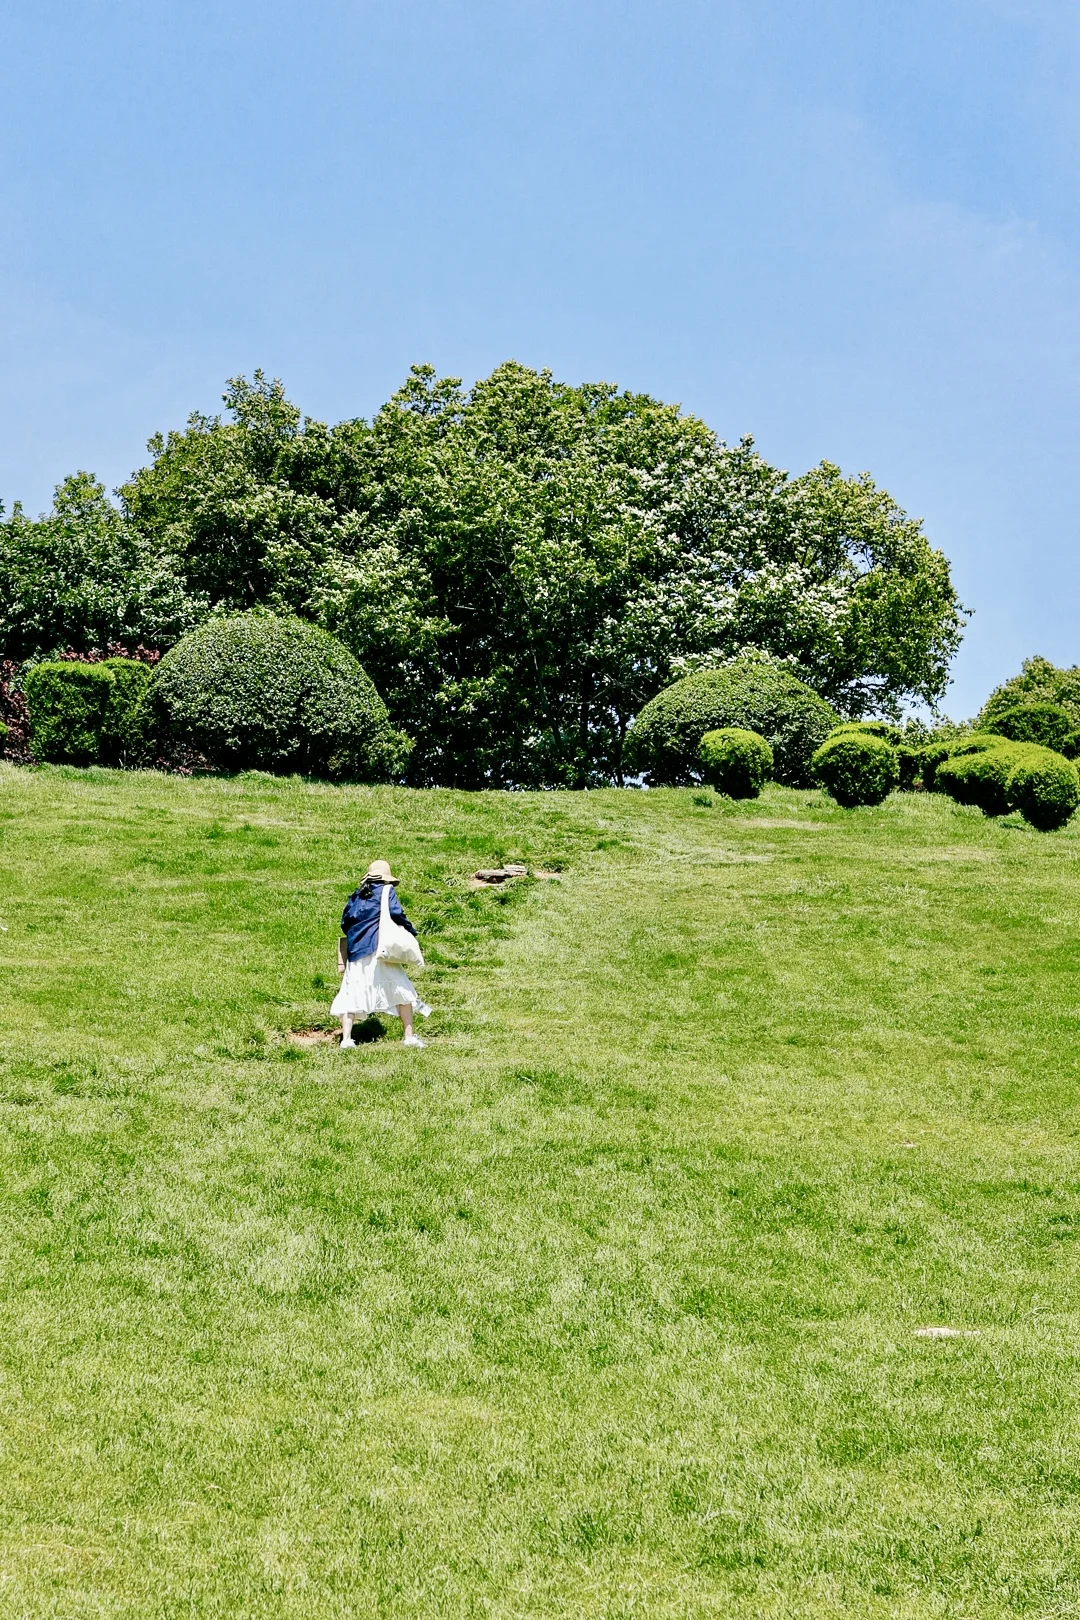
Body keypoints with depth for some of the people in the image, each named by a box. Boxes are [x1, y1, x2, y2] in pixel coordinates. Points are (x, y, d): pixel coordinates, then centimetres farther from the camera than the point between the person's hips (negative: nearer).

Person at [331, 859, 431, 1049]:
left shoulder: (356, 895, 16)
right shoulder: (386, 891, 3)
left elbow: (345, 921, 13)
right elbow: (396, 913, -11)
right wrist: (411, 931, 2)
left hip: (356, 951, 4)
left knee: (351, 995, 5)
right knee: (402, 990, 5)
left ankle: (346, 1039, -4)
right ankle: (409, 1036, 4)